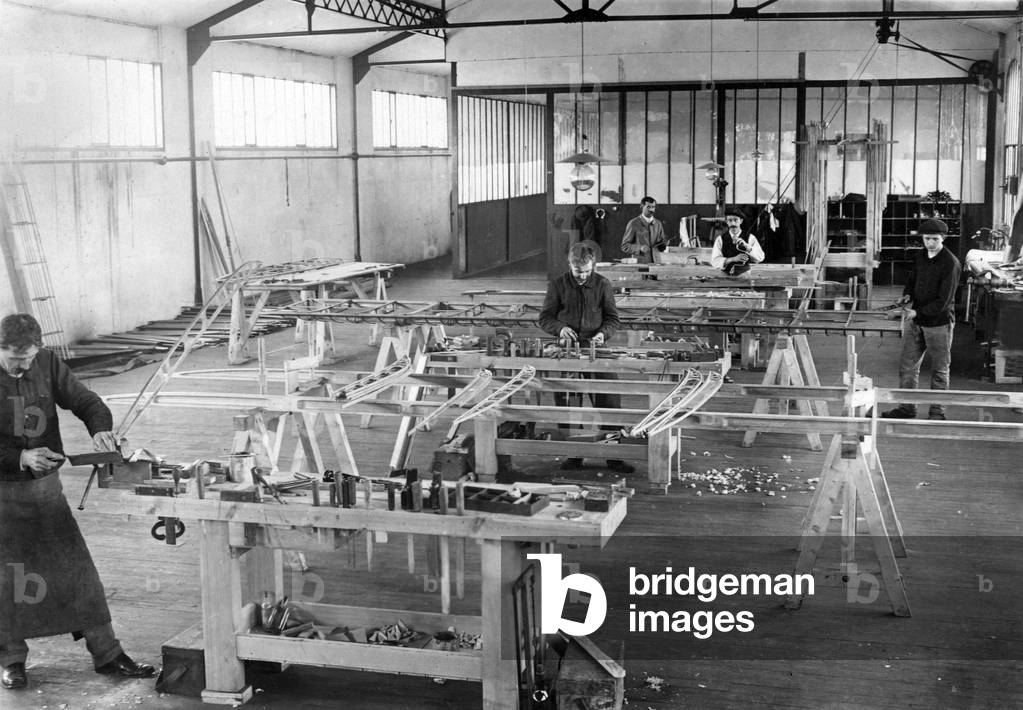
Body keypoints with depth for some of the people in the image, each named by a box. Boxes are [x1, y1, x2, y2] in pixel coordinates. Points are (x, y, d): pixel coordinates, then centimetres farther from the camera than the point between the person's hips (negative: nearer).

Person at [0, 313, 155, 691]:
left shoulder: (47, 363, -3)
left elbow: (84, 400, 0)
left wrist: (101, 429, -20)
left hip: (45, 486, 3)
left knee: (76, 569, 3)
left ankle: (106, 653, 11)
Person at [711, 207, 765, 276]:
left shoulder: (750, 238, 7)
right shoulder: (720, 239, 8)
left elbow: (760, 258, -5)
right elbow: (714, 261, -2)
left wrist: (746, 245, -20)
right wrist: (734, 259, -16)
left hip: (744, 276, -1)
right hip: (725, 277, 1)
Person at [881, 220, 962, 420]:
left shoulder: (950, 263, -15)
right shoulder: (920, 258, 7)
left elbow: (944, 300, -18)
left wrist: (918, 312, -18)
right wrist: (907, 295, 0)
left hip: (938, 322, -7)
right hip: (915, 321, 7)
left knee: (939, 370, 5)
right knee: (907, 365, 10)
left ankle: (937, 413, 14)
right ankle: (906, 408, 21)